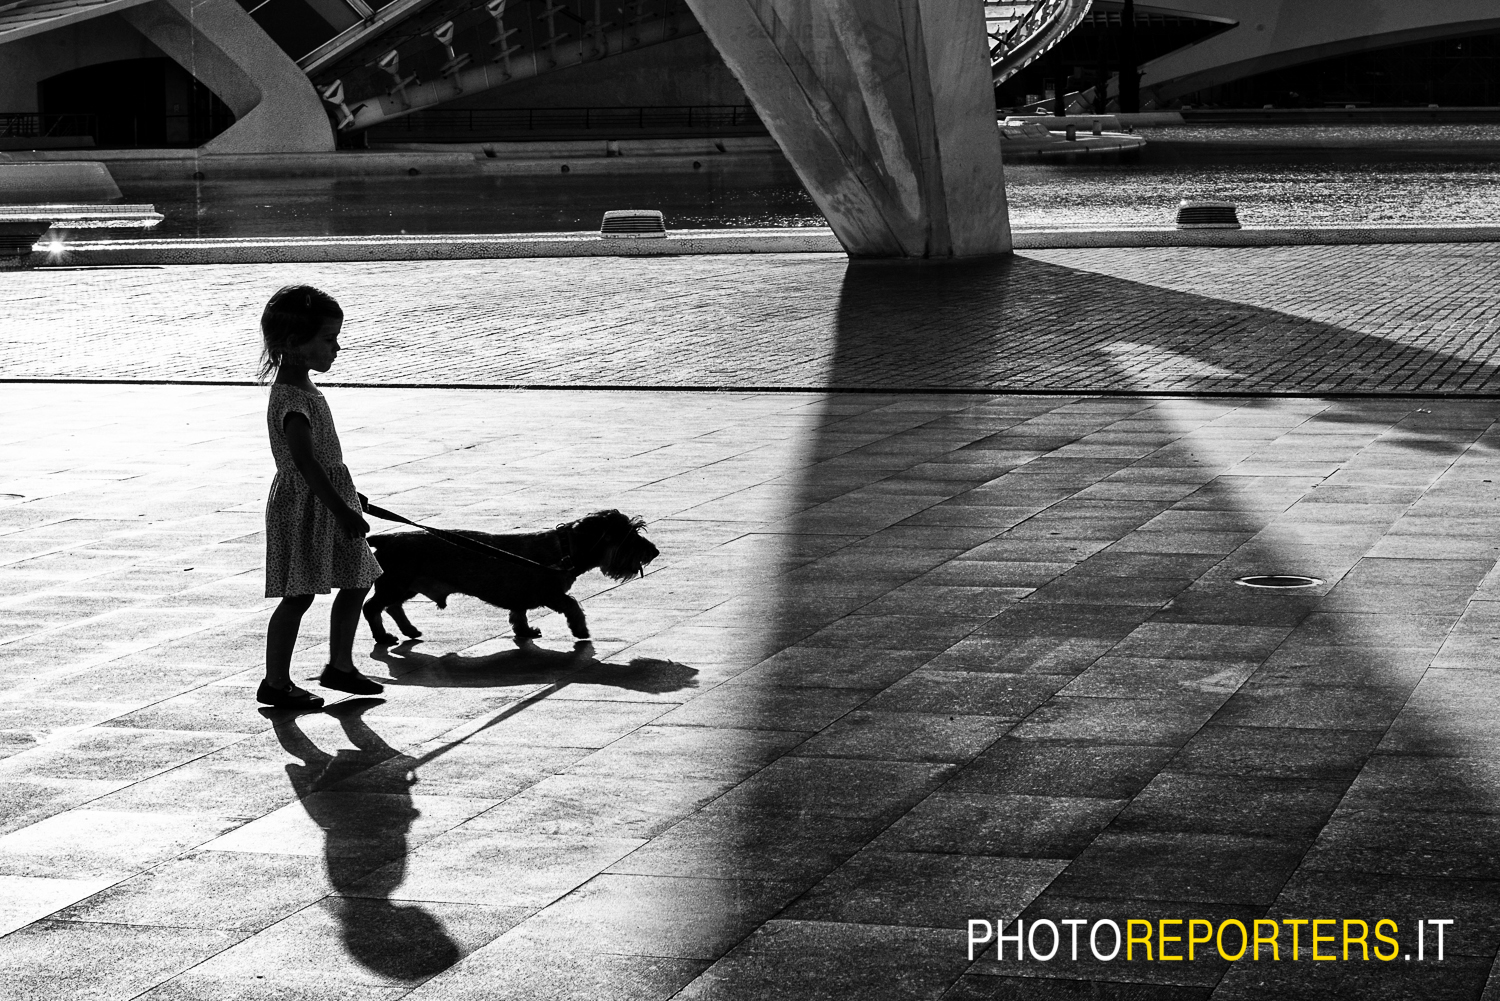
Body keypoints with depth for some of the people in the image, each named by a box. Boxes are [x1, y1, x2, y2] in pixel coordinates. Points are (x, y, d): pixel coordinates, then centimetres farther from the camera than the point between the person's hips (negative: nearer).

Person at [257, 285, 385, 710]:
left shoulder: (301, 386, 11)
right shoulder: (291, 399, -21)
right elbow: (304, 460, -29)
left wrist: (344, 499, 29)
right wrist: (342, 510, -31)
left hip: (327, 500, 10)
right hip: (303, 504, -10)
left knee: (356, 581, 14)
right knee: (298, 594, -3)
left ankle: (340, 666, 26)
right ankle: (275, 683, 6)